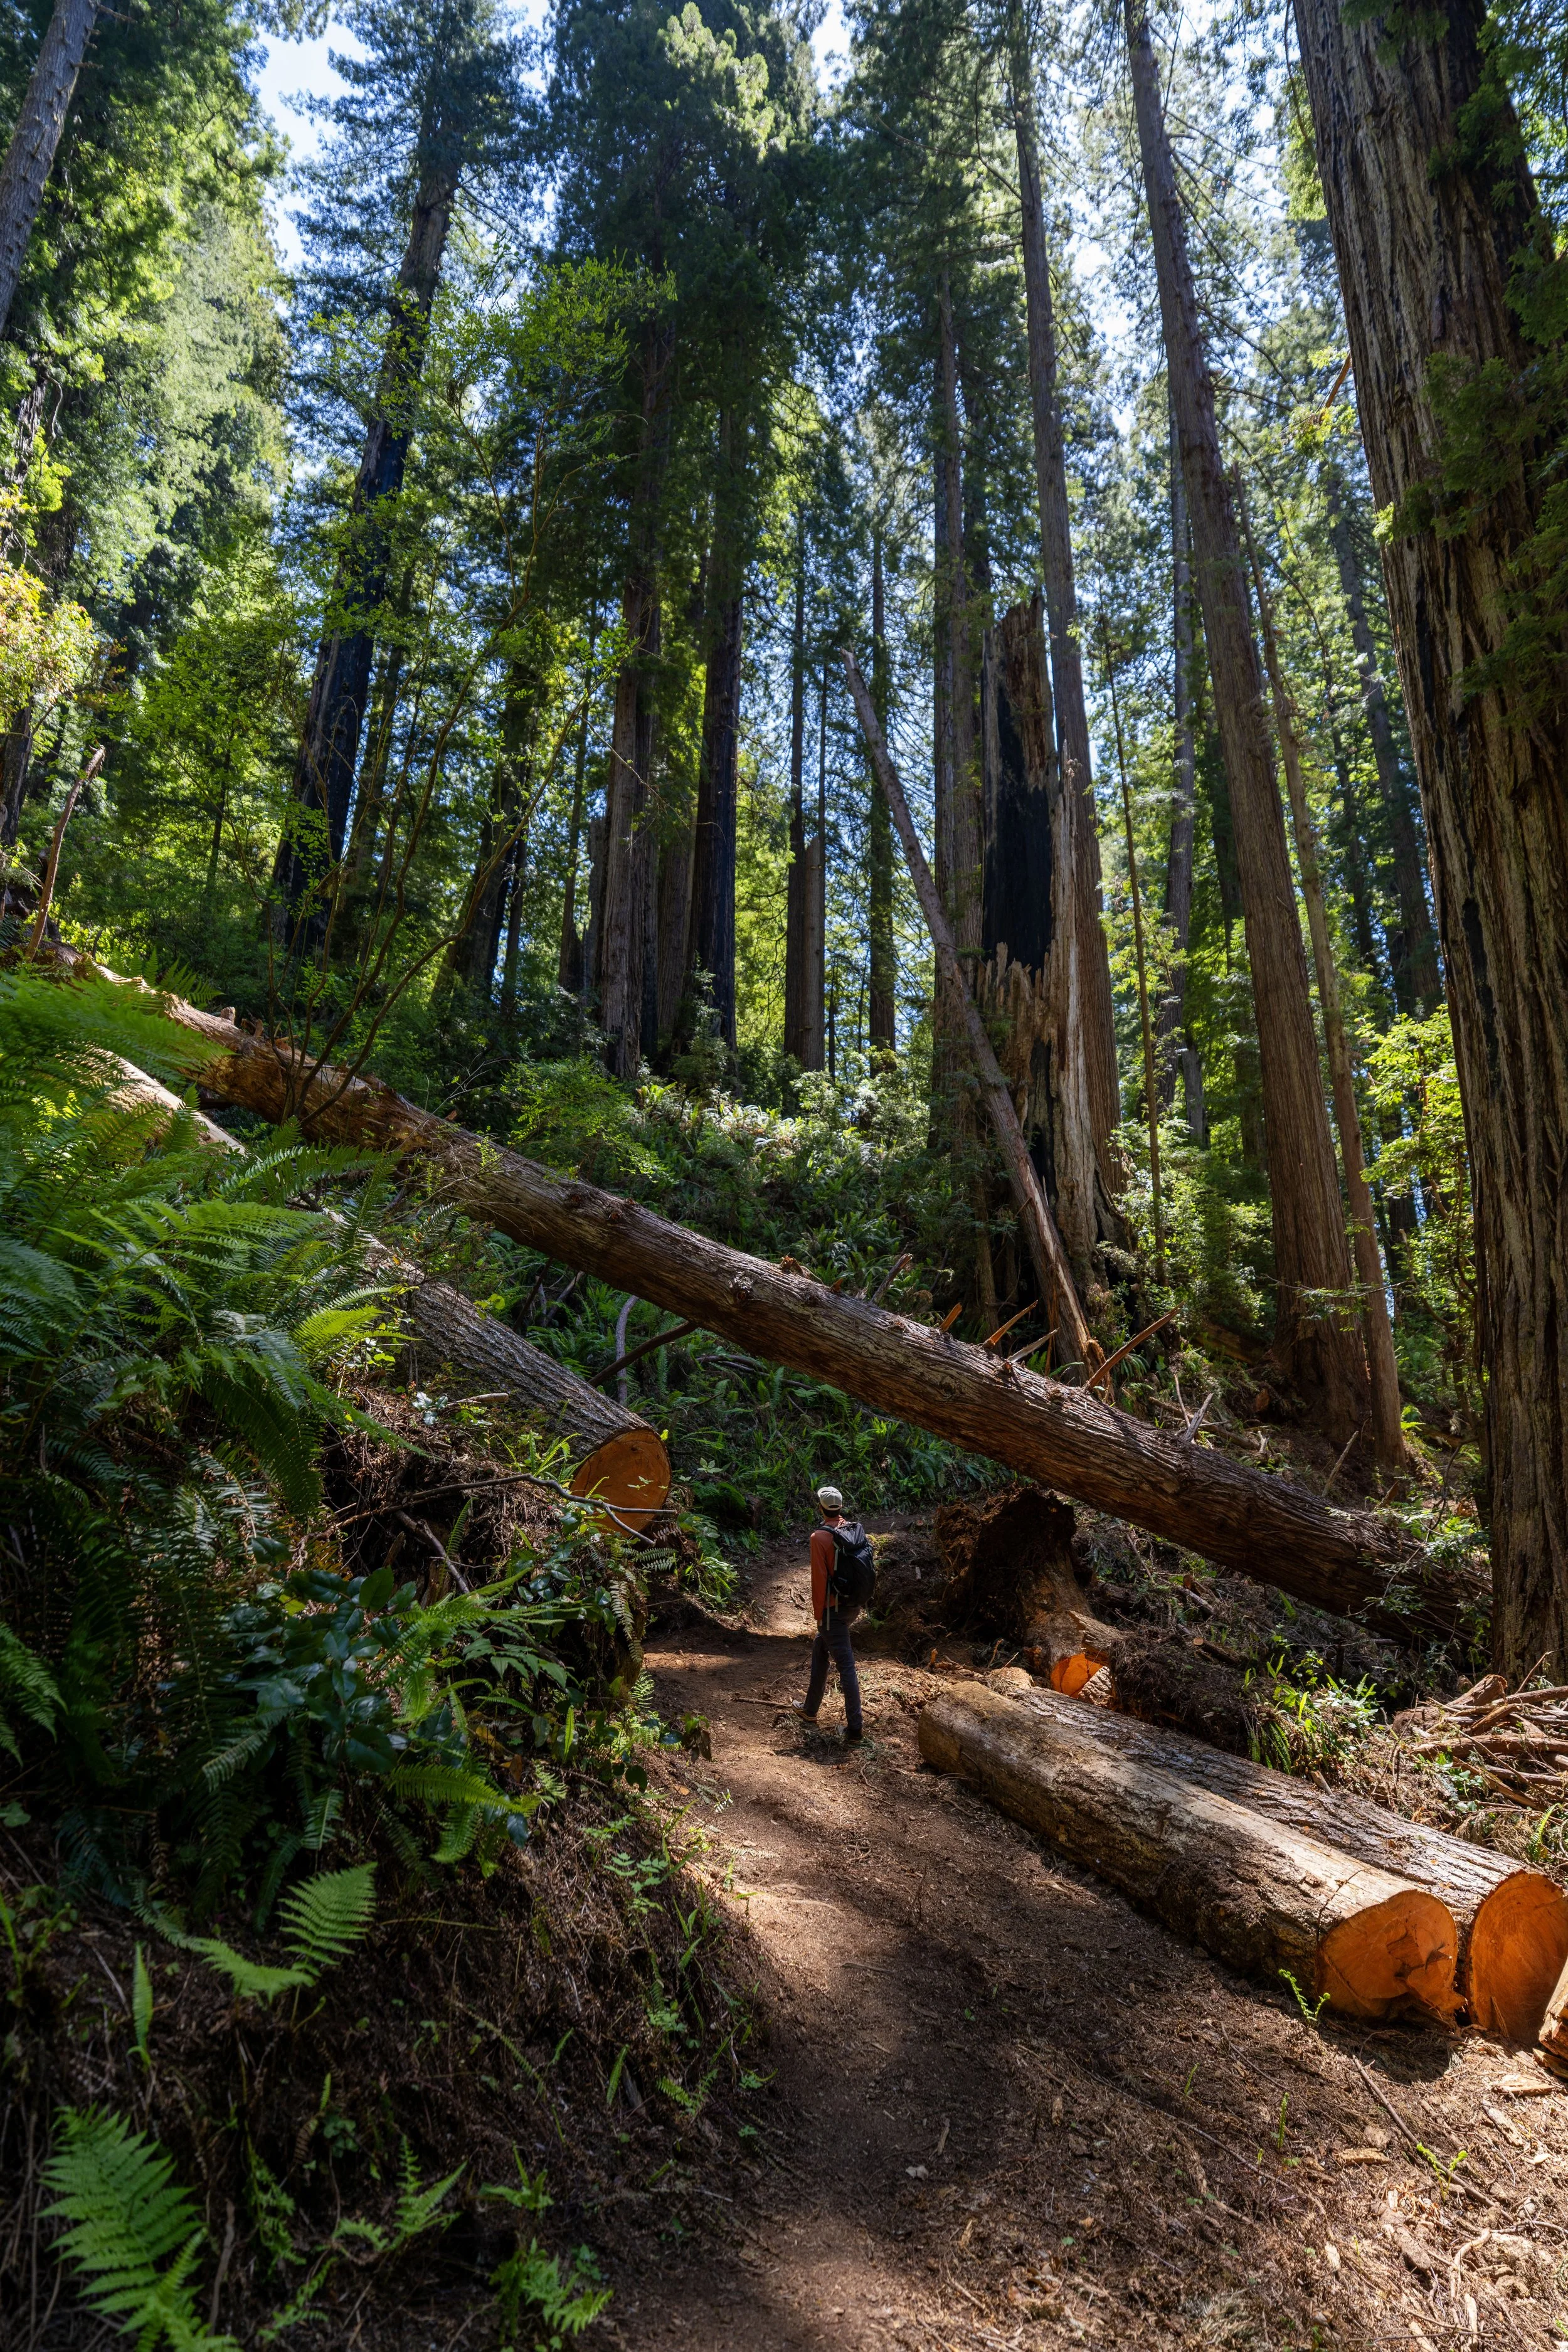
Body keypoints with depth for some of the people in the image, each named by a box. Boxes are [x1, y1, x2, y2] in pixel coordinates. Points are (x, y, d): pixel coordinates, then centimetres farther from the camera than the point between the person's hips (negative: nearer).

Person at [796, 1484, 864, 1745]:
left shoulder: (820, 1537, -18)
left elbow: (819, 1578, -17)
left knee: (845, 1665, -3)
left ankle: (855, 1729, 2)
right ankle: (810, 1709, 33)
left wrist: (819, 1614, -7)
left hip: (833, 1608, -7)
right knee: (819, 1648, 23)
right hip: (853, 1605, 7)